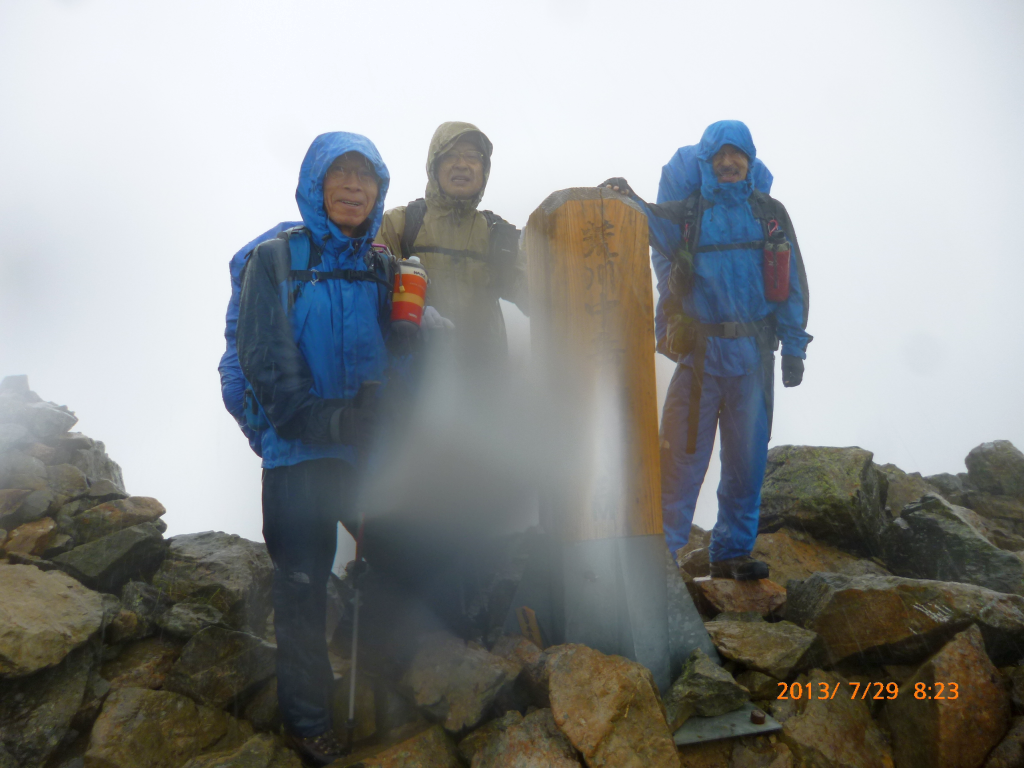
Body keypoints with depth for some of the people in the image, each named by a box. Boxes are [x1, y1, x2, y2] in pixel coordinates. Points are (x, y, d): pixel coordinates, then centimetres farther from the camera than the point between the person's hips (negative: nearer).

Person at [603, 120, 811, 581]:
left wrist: (793, 348, 2)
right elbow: (654, 224, -15)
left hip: (753, 354, 3)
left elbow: (793, 284, 8)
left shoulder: (770, 214, 11)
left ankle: (732, 552, 19)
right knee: (682, 454, -5)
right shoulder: (687, 214, 6)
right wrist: (629, 202, -36)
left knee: (746, 458, 8)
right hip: (700, 351, -2)